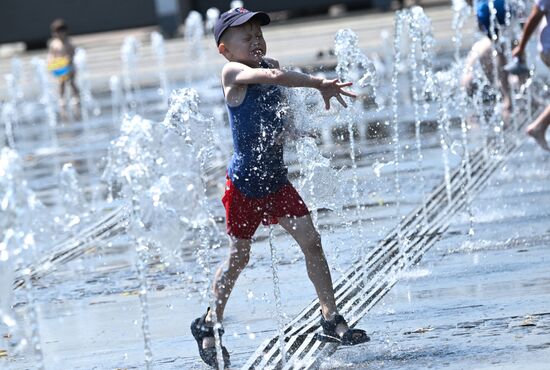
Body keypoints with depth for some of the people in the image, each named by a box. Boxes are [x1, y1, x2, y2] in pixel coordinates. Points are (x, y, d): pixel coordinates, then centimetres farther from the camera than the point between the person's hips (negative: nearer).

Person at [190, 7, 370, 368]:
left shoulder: (269, 65, 3)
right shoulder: (233, 73, -17)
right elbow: (272, 77, -36)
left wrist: (287, 128, 1)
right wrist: (320, 84, -37)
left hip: (276, 179, 5)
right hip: (244, 183, -5)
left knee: (311, 240, -4)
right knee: (239, 257, 7)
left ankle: (332, 319, 1)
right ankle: (210, 324, 26)